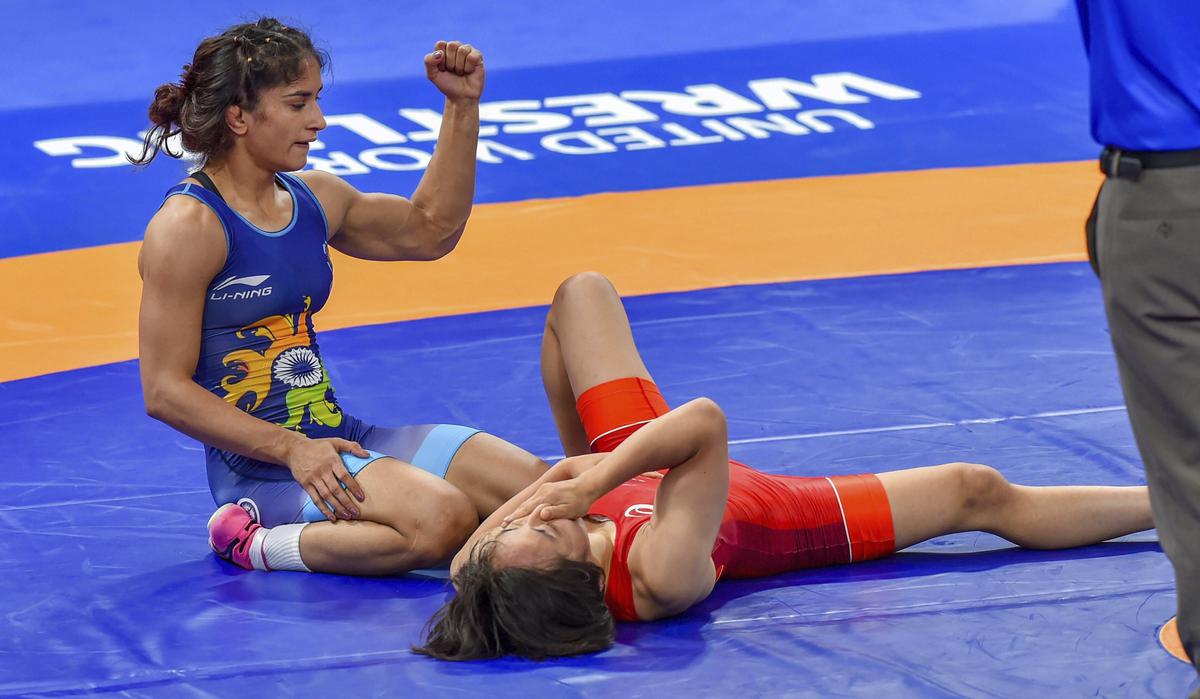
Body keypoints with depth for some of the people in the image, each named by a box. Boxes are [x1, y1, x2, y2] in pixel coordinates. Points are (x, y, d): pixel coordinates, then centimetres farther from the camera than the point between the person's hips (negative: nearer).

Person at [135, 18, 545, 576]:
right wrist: (291, 449, -22)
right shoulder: (189, 226, -13)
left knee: (532, 487, -6)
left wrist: (463, 106, 15)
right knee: (441, 520, -30)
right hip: (260, 464, -8)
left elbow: (430, 230, 25)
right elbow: (165, 392, -15)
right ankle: (259, 544, -12)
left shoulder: (311, 199, 11)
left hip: (335, 436, 8)